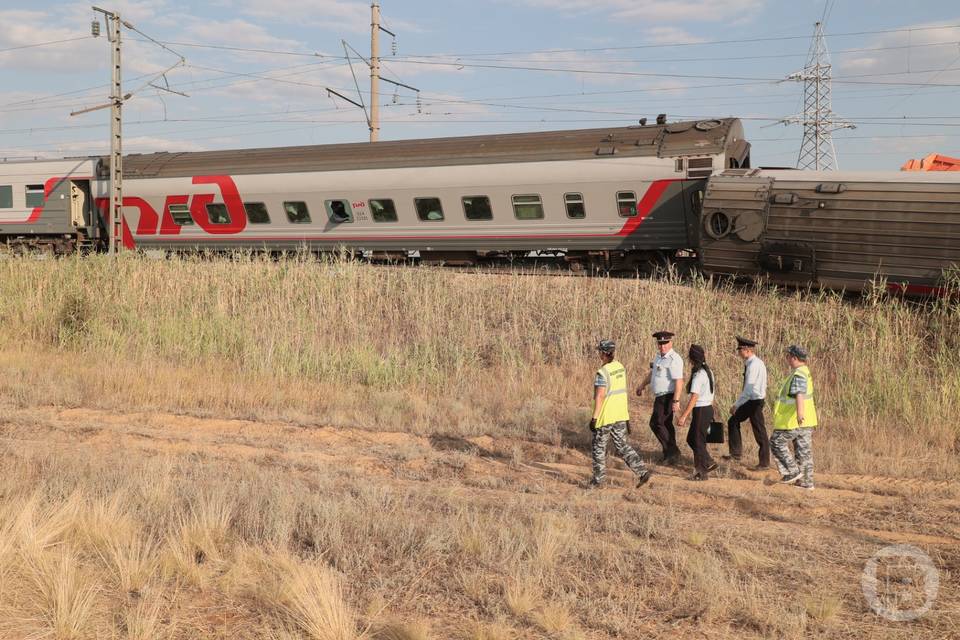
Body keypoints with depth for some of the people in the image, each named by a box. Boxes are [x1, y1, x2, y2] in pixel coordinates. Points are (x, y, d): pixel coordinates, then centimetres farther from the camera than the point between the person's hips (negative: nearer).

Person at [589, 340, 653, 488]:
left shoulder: (603, 372, -20)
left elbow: (599, 397, -22)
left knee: (599, 447, 9)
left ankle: (598, 479, 17)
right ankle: (642, 471, 0)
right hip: (620, 415, 7)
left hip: (605, 416, -7)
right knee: (622, 445, 12)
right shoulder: (620, 367, 5)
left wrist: (594, 418, -18)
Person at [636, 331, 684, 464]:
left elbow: (679, 381, -27)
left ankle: (672, 451, -3)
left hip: (667, 397, -10)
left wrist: (676, 401, -32)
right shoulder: (659, 356, 9)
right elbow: (653, 372, 26)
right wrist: (642, 385, 34)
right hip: (660, 396, 10)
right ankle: (670, 453, 25)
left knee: (656, 423, -10)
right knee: (666, 424, 15)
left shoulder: (674, 359, -21)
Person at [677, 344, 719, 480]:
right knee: (691, 438, 18)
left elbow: (694, 398, -23)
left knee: (698, 441, 3)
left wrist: (684, 416, -22)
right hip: (709, 408, 9)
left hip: (701, 410, -9)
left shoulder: (698, 374, -19)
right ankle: (708, 463, 20)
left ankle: (702, 472, 12)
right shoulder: (708, 371, 9)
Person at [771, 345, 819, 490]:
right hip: (805, 420, 10)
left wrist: (800, 412, -52)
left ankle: (793, 472, 2)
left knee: (777, 442, 4)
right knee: (804, 450, 11)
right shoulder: (804, 372, 15)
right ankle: (806, 482, 13)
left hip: (795, 420, -10)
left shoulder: (799, 375, -18)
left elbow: (799, 394, -36)